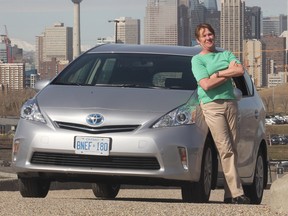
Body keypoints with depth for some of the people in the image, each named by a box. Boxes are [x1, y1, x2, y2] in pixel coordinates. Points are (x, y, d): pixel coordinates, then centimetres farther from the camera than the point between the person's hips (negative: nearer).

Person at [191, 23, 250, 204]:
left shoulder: (226, 55, 18)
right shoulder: (197, 60, 5)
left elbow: (240, 70, -1)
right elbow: (206, 84, -9)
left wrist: (217, 74, -7)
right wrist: (229, 73, -2)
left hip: (230, 103, 5)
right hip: (212, 105, -5)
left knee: (232, 149, 0)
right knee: (225, 149, -13)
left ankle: (229, 194, 1)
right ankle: (237, 193, -19)